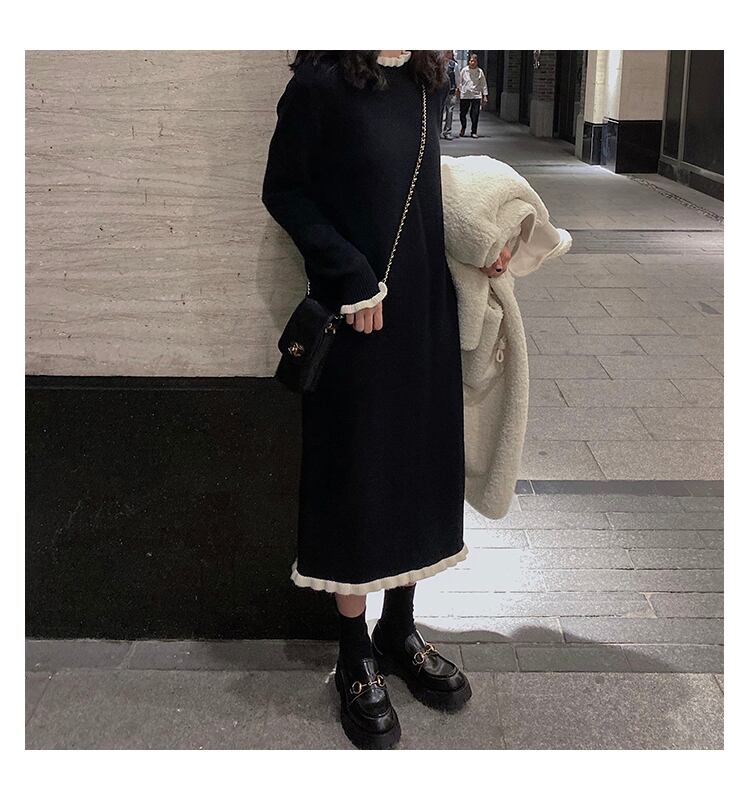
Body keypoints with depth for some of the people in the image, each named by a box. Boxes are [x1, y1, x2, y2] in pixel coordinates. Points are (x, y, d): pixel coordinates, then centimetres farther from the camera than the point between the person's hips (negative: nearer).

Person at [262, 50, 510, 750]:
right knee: (358, 474, 3)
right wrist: (351, 273, -16)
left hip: (427, 305, 7)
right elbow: (283, 189, -8)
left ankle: (400, 631, 30)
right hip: (359, 311, -6)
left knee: (420, 464, 12)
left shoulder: (426, 82, 8)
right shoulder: (321, 82, -10)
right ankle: (357, 657, 19)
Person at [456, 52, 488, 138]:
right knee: (462, 113, 4)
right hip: (464, 95, 1)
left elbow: (483, 84, 7)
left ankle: (474, 132, 7)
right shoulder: (464, 70, 3)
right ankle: (463, 127, 32)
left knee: (475, 115, -5)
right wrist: (458, 90, 8)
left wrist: (485, 96, 4)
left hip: (476, 95, -1)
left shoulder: (480, 71, 2)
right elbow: (459, 82, 11)